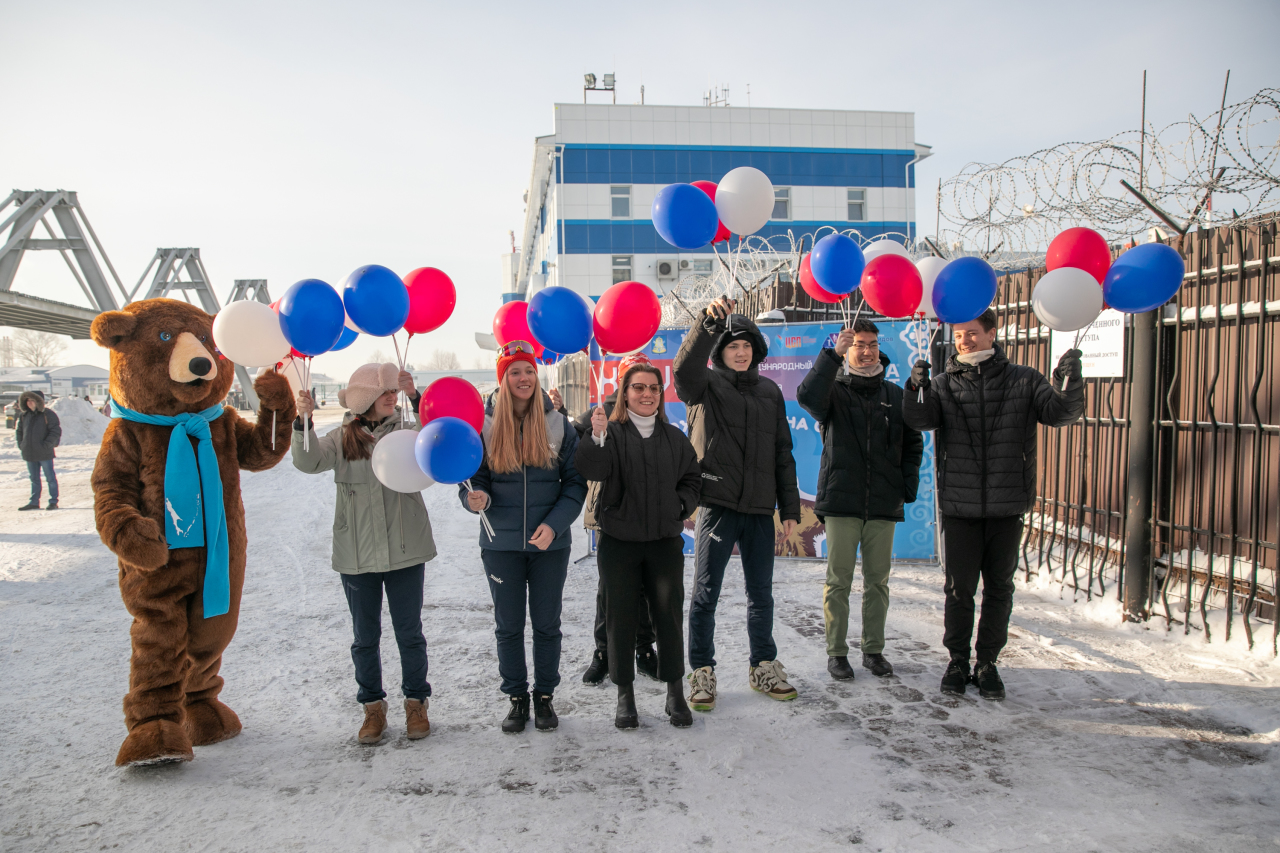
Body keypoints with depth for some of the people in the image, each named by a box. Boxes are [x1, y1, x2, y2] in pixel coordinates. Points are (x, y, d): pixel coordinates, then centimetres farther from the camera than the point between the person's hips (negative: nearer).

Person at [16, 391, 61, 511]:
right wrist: (21, 444, 6)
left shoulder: (48, 414, -8)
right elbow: (18, 430, 19)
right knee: (34, 479, 14)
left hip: (44, 453, -6)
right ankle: (34, 502, 22)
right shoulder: (23, 415, 9)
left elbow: (56, 431, -11)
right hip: (29, 453, 6)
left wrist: (47, 445, -16)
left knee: (50, 478, 1)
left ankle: (53, 502, 7)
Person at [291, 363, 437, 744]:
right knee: (365, 636, 11)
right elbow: (308, 461, -13)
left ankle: (416, 702, 25)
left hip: (405, 551, -1)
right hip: (357, 554, 1)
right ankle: (373, 706, 27)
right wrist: (303, 422, -28)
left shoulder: (407, 430, 1)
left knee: (409, 632, 8)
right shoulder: (342, 438, 2)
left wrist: (417, 397, -28)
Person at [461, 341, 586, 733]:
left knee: (547, 623, 10)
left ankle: (544, 696, 27)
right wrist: (476, 499, -21)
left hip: (550, 543, 0)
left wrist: (554, 524, -14)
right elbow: (472, 479, 2)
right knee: (508, 625, 10)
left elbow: (575, 483, -2)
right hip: (501, 543, 0)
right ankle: (517, 698, 26)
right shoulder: (483, 425, -2)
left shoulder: (558, 425, -2)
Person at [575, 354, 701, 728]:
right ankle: (625, 696, 18)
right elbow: (591, 470, -21)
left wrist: (681, 505, 1)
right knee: (621, 619, 5)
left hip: (665, 541, 3)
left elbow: (692, 478, 19)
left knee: (669, 617, 7)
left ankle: (675, 693, 21)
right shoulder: (611, 432, -3)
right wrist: (597, 438, -38)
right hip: (619, 542, -2)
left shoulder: (674, 437, 9)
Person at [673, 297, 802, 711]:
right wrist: (709, 323, -38)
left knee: (761, 592, 13)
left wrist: (790, 506, 9)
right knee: (705, 592, 0)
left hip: (760, 507, 4)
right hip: (717, 503, -4)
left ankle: (764, 667, 28)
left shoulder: (770, 391, 14)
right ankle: (702, 672, 13)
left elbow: (783, 452, 14)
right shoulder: (707, 385, 2)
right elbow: (685, 367, -24)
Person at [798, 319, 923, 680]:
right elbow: (808, 397, -22)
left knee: (878, 580, 10)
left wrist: (908, 483, 7)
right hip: (841, 501, -3)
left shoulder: (895, 395, 13)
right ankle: (837, 651, 11)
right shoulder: (834, 391, 2)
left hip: (884, 504, 3)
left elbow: (913, 442, 20)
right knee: (839, 580, 1)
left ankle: (873, 650, 21)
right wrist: (833, 353, -25)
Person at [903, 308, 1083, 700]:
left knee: (999, 589, 9)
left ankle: (988, 663, 24)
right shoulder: (945, 384, 3)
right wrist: (916, 389, -32)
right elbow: (919, 419, -11)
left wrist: (1069, 384, -26)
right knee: (959, 589, 7)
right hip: (960, 507, 0)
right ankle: (958, 661, 23)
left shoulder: (1024, 381, 4)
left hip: (1007, 506, 1)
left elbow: (1059, 412, -6)